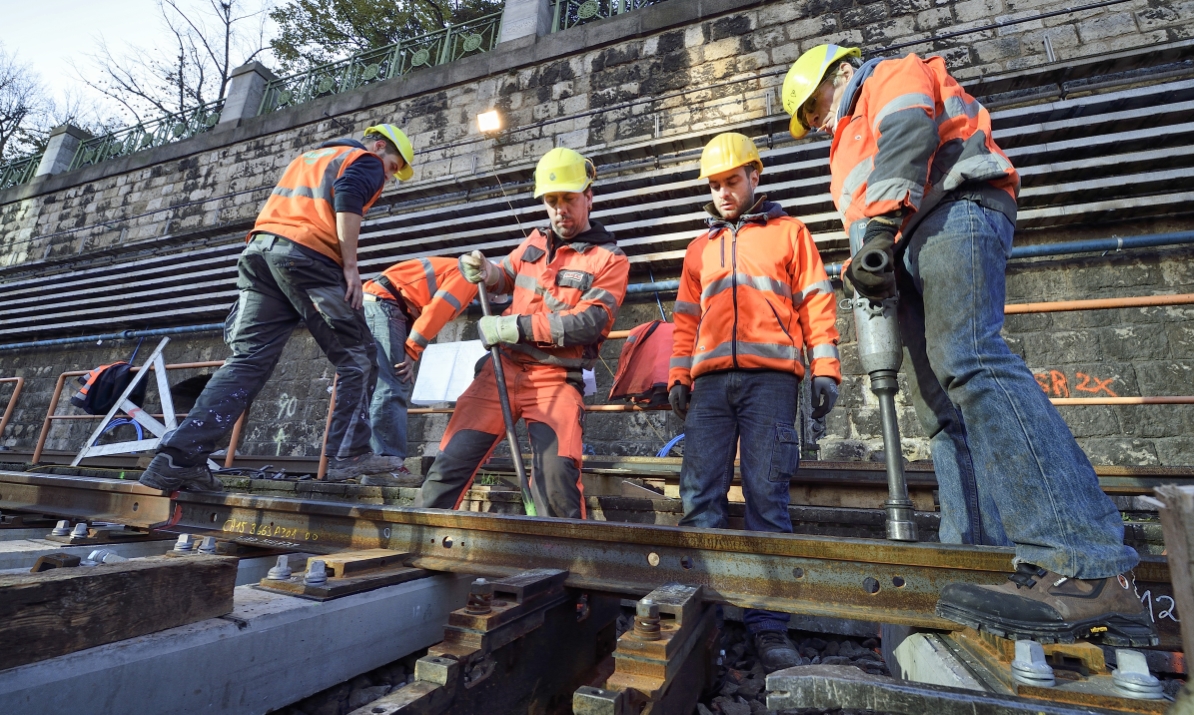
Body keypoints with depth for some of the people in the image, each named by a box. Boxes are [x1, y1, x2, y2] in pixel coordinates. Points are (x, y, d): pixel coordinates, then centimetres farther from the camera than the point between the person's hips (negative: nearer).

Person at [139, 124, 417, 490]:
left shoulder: (307, 157, 36)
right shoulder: (366, 160, 11)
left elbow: (282, 206, 27)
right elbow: (347, 199, -10)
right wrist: (350, 266, -12)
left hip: (260, 250, 7)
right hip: (309, 257, -7)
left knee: (248, 361, 1)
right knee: (357, 360, 1)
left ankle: (178, 458, -6)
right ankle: (349, 455, -3)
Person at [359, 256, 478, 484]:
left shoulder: (460, 277, 24)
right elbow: (435, 311, -16)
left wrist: (410, 354, 8)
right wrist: (412, 353, -14)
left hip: (377, 304, 10)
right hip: (382, 303, -10)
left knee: (397, 389, 5)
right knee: (391, 389, -16)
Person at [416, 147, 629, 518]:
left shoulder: (609, 259, -2)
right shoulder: (535, 242, 14)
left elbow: (589, 322, -14)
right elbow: (507, 277, 31)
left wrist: (518, 326, -18)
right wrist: (487, 273, 5)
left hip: (557, 379, -4)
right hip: (503, 368, 4)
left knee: (557, 473, -17)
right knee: (454, 457, -2)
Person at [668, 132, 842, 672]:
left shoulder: (788, 232, 17)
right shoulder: (700, 248, 26)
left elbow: (816, 302, 9)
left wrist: (825, 369, -1)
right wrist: (679, 377, 11)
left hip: (770, 378, -3)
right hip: (711, 383, 3)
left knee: (767, 499, -6)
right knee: (700, 497, -4)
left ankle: (768, 627, 2)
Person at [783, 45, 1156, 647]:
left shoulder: (894, 76, 17)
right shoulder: (853, 141, 39)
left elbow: (908, 135, -7)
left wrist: (877, 225, -21)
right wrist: (871, 264, 5)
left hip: (955, 212, -9)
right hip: (911, 249, 9)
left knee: (968, 360, -29)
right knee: (941, 408, -4)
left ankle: (1090, 569, -36)